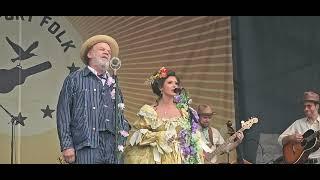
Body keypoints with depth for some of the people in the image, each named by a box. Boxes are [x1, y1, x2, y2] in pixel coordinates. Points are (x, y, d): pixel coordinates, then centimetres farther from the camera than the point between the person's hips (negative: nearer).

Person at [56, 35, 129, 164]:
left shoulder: (113, 83, 22)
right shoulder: (74, 79, 7)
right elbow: (63, 113, 0)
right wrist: (67, 145, -9)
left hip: (114, 149, 5)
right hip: (86, 148, -4)